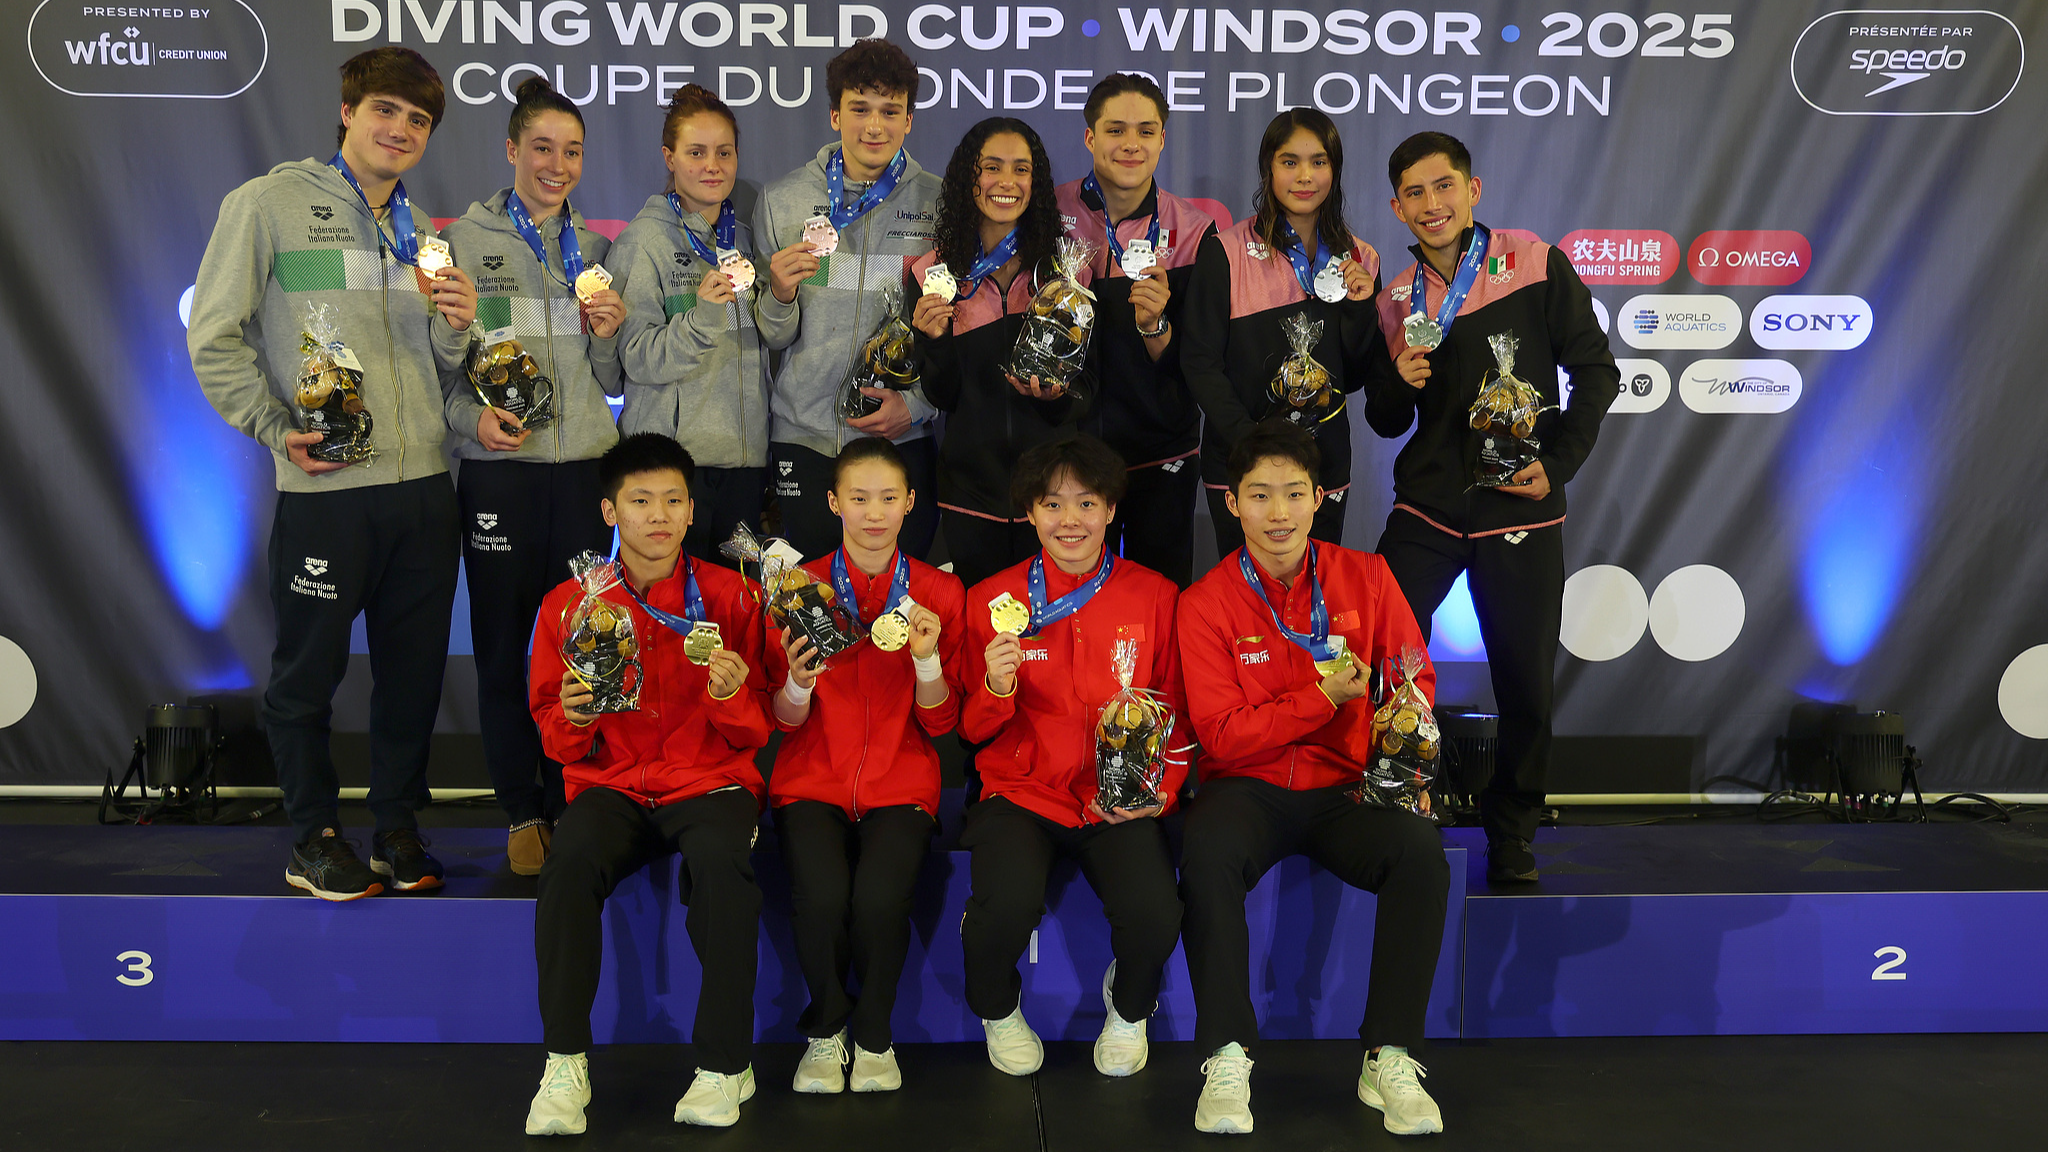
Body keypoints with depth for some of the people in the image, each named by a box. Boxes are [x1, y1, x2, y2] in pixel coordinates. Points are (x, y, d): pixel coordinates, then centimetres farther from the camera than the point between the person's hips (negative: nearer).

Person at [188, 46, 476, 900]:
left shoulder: (423, 231, 17)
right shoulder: (270, 204, 1)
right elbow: (214, 340, -2)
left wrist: (457, 326, -3)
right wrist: (277, 427, -10)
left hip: (423, 484, 5)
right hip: (323, 486, -5)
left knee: (415, 668, 9)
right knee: (309, 670, 5)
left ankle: (398, 827, 23)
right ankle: (313, 838, 20)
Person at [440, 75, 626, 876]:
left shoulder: (594, 247, 13)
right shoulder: (465, 239, 3)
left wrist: (608, 335, -6)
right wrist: (471, 415, -17)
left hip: (584, 467, 2)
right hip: (499, 470, -2)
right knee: (502, 642, 4)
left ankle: (571, 802, 18)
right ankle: (522, 811, 17)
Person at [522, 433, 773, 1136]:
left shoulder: (729, 596, 4)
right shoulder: (569, 604, 6)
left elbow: (756, 734, 6)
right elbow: (556, 738, 12)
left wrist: (733, 698, -16)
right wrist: (572, 720, -11)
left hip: (711, 781, -1)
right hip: (611, 784, 1)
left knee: (723, 864, -33)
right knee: (570, 862, -30)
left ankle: (725, 1064, -18)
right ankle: (565, 1062, -17)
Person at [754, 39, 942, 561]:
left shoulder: (939, 202, 2)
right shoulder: (782, 200, 4)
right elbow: (771, 339, 6)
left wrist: (917, 403, -9)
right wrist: (780, 297, -14)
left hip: (906, 437, 0)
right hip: (804, 435, 1)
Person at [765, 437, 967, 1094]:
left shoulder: (938, 593, 3)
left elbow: (940, 723, 2)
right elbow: (786, 723, 3)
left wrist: (926, 660, -17)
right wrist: (798, 682, -19)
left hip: (900, 783, 0)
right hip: (813, 781, 0)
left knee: (881, 898, -28)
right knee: (822, 897, -28)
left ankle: (874, 1036, 2)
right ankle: (826, 1033, 3)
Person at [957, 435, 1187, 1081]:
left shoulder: (1154, 596, 5)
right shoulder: (993, 599, 3)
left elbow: (1175, 711, 13)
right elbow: (974, 732, 8)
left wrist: (1162, 790, -4)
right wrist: (997, 689, -15)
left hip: (1121, 802, 1)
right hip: (1021, 791, 0)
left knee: (1155, 914, -27)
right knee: (1008, 907, -30)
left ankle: (1129, 1009, 12)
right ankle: (998, 1009, 8)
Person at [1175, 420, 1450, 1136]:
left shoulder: (1365, 578, 3)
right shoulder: (1206, 604, -4)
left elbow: (1415, 679, 9)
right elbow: (1223, 734, -8)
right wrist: (1325, 697, -16)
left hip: (1345, 788, 2)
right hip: (1248, 787, -2)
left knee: (1421, 852, -28)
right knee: (1207, 856, -34)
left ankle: (1389, 1060, -14)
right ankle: (1227, 1060, -19)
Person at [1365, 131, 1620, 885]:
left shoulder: (1537, 266, -2)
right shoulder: (1396, 299, 8)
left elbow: (1596, 371, 0)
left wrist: (1556, 463, -11)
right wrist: (1399, 380, -9)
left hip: (1519, 511, -2)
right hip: (1425, 511, 2)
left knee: (1526, 683, 5)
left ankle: (1511, 832, 27)